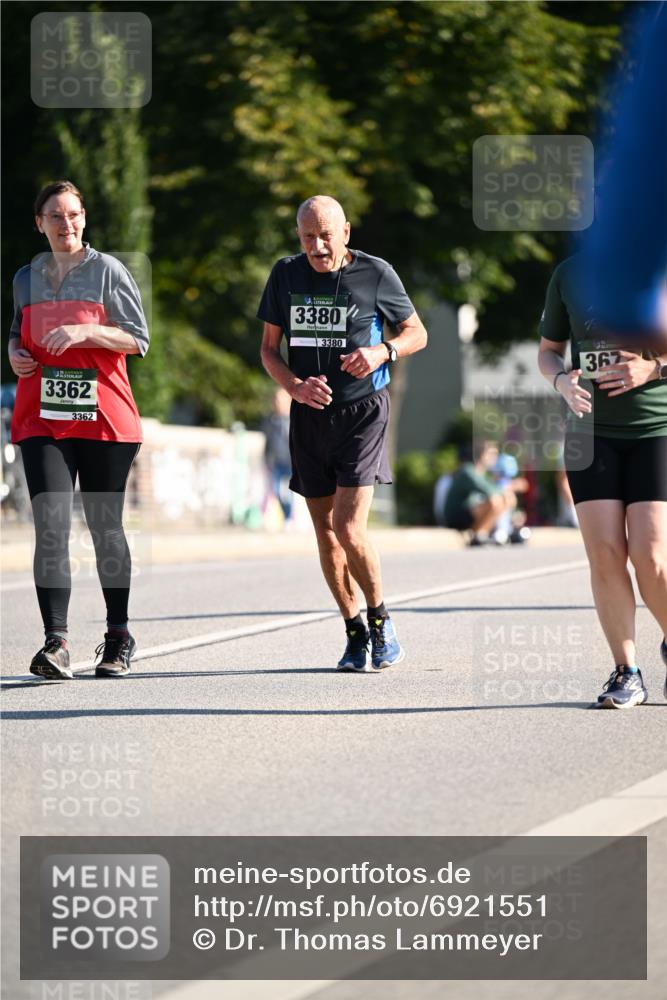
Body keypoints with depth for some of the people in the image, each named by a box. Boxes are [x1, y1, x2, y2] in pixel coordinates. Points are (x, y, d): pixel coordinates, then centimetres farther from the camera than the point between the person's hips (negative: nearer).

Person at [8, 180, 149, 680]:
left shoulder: (108, 271, 1)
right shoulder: (27, 277, 13)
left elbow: (138, 339, -3)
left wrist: (84, 331, -17)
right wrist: (16, 353, 4)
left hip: (104, 420, -2)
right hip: (42, 419, 2)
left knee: (105, 527, 6)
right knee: (51, 526, -12)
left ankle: (118, 636, 21)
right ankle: (56, 642, -18)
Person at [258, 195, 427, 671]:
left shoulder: (376, 274, -6)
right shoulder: (286, 275, 3)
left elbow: (417, 333, 5)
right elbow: (269, 348, 9)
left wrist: (382, 353, -16)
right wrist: (296, 387, -11)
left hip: (363, 412, -4)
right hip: (310, 415, 4)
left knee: (349, 528, -15)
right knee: (326, 533, 7)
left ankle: (380, 619, 7)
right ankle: (355, 632, 21)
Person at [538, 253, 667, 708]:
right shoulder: (569, 273, 7)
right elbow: (549, 350, 18)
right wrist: (562, 380, -4)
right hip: (592, 431, 3)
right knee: (605, 555, -6)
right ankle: (626, 672, 6)